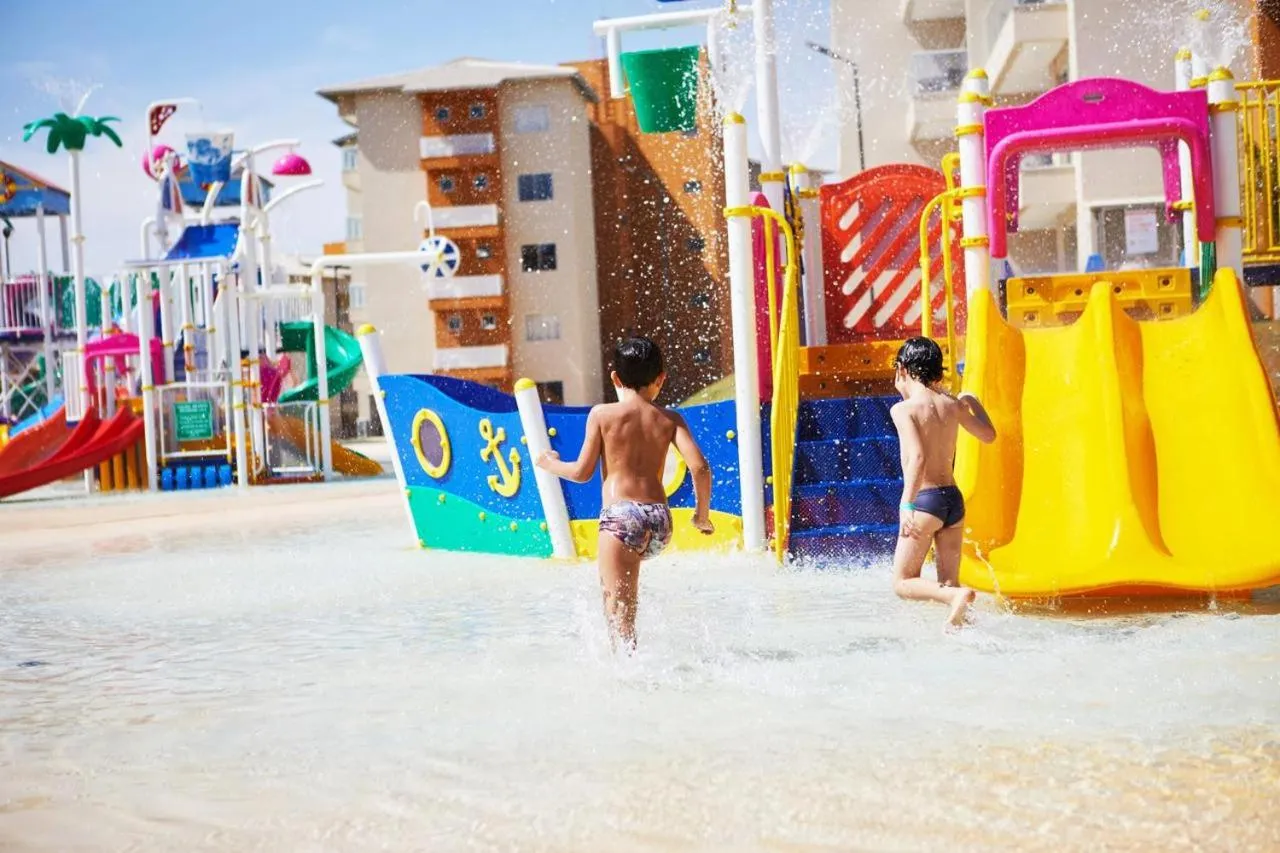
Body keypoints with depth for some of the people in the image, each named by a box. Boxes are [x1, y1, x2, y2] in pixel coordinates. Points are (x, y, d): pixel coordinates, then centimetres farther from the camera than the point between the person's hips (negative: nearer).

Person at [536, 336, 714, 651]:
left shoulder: (602, 414, 1)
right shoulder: (670, 419, 8)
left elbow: (582, 472, 2)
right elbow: (700, 467, -3)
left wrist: (551, 463, 22)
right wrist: (702, 514, 11)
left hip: (620, 516, -5)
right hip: (660, 519, 5)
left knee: (619, 605, -10)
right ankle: (623, 651, 36)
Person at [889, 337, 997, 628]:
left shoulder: (903, 409, -10)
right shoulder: (952, 404, 8)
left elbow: (917, 457, -23)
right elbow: (989, 435, 22)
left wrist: (907, 506, -28)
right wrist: (973, 402, 38)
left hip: (925, 500, -6)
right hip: (954, 498, 6)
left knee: (903, 582, 2)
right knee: (949, 583, 12)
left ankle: (957, 595, -22)